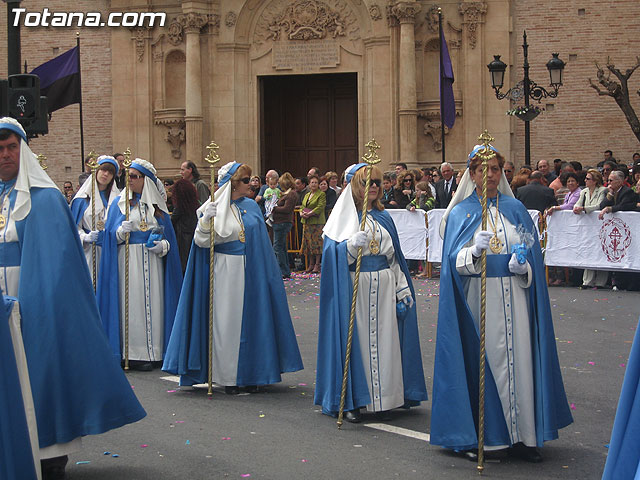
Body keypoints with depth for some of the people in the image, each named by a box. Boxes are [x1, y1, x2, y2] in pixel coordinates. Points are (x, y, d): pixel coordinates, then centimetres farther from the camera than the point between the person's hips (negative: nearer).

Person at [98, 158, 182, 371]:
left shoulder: (157, 204, 12)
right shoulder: (120, 203, 8)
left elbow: (168, 235, 13)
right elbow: (111, 234, 3)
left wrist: (162, 245, -7)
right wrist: (122, 231, -17)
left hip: (152, 262, 2)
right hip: (129, 261, -2)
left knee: (153, 303, 0)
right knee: (133, 303, -5)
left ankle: (153, 350, 5)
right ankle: (135, 353, -3)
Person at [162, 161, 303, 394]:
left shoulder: (252, 207, 9)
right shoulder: (214, 207, -2)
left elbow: (262, 242, 13)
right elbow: (201, 241, -9)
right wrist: (206, 220, -26)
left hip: (250, 273, 4)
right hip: (225, 272, -3)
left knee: (250, 319, 5)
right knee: (227, 320, -2)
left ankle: (250, 373, 14)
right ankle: (228, 376, 5)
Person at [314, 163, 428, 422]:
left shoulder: (383, 218, 16)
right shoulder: (343, 216, 0)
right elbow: (334, 257, -9)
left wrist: (404, 289, 13)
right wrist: (352, 244, -27)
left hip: (384, 289, 5)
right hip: (354, 288, -5)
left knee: (384, 341, 3)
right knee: (356, 340, -5)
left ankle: (382, 400, 10)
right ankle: (351, 401, 2)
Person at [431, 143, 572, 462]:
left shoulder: (515, 209, 11)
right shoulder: (460, 214, 5)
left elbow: (533, 252, 11)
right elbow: (454, 262, -5)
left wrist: (523, 264, -10)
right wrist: (475, 250, -24)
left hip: (513, 300, 2)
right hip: (478, 300, -2)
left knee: (517, 362, 0)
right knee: (480, 362, -3)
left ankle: (520, 436, 6)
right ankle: (475, 437, 5)